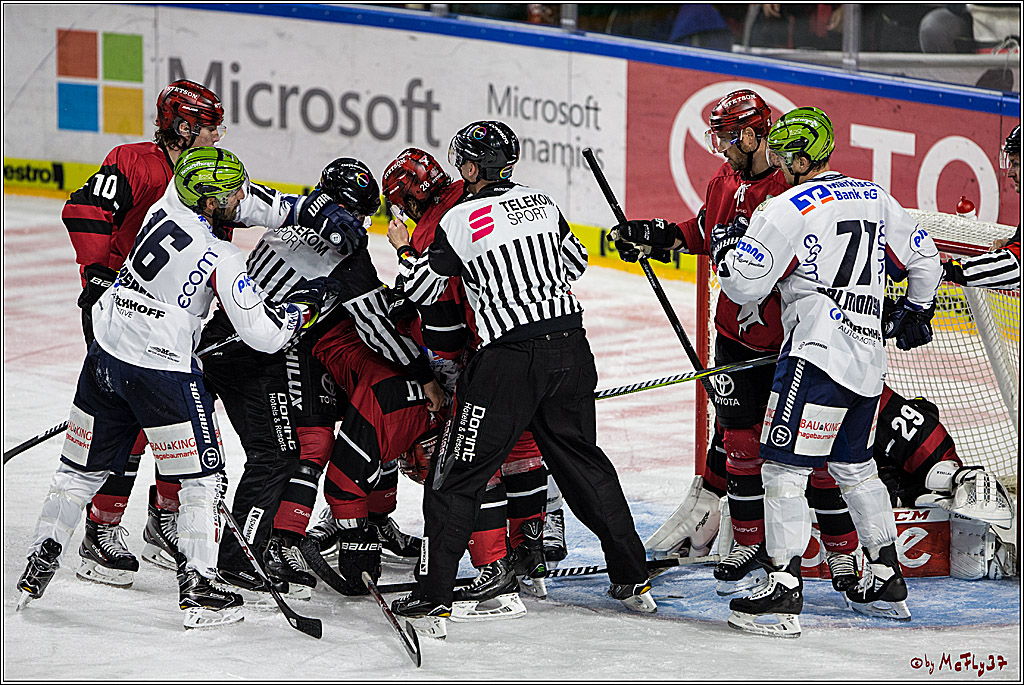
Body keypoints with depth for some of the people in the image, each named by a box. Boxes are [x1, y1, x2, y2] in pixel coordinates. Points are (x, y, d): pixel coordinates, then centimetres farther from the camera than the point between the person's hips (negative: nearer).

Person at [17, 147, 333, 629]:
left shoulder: (164, 209, 4)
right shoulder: (222, 260, -14)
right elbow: (262, 335, -12)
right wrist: (303, 307, 4)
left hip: (105, 354, 7)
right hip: (163, 370, -6)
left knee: (83, 468, 19)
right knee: (204, 478, 7)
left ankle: (38, 567, 21)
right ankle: (197, 589, 2)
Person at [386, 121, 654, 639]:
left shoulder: (460, 220, -6)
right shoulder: (541, 202, 10)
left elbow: (421, 289, 4)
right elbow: (575, 262, 23)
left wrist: (404, 251, 22)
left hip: (511, 358, -6)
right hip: (570, 346, 6)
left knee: (458, 473, 1)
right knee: (582, 460, 21)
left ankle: (432, 599, -4)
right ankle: (633, 580, 24)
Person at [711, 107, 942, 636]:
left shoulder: (785, 210, -9)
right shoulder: (876, 199, 12)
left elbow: (744, 286, -11)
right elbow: (924, 258, 21)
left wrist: (725, 245, 9)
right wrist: (915, 312, 38)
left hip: (818, 354, -8)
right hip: (868, 359, 8)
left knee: (783, 469, -6)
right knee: (854, 465, 22)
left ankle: (784, 592, -12)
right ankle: (887, 582, 27)